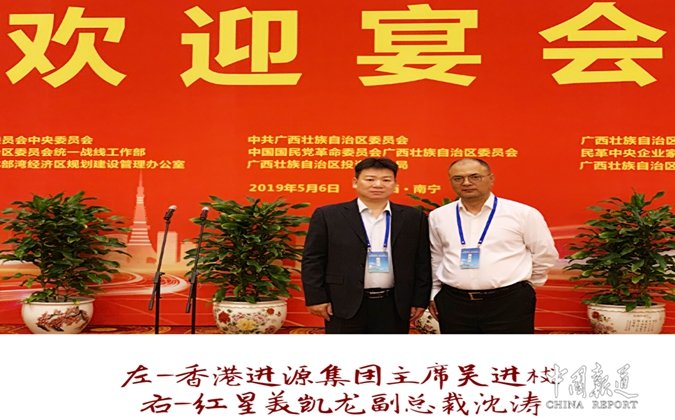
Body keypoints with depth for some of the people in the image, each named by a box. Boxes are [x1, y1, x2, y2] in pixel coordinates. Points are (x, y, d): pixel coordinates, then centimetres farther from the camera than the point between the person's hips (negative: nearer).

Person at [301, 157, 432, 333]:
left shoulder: (413, 218, 6)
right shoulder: (328, 215, -1)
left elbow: (422, 262, 8)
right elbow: (312, 260, -1)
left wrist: (420, 300, 4)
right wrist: (316, 298, -6)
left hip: (394, 305, 2)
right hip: (345, 304, -2)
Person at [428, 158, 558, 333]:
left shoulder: (523, 213, -3)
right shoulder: (438, 216, 7)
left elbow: (544, 254, 6)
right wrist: (435, 292, 20)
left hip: (509, 303, -3)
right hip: (453, 303, 3)